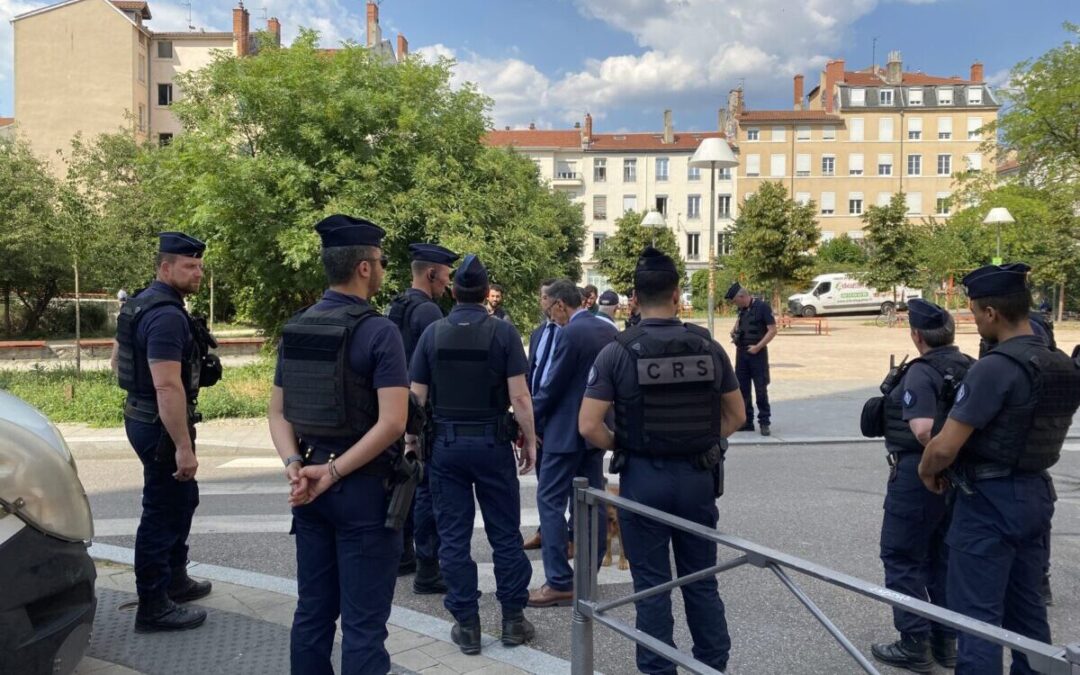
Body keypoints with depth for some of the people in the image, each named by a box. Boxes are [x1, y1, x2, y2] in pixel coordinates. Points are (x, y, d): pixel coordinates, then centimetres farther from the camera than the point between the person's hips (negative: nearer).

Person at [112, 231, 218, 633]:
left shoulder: (142, 304, 10)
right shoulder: (167, 316, -23)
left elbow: (117, 360, 21)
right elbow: (167, 386, -29)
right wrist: (183, 446, -28)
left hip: (141, 416, 11)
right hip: (162, 425, -11)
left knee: (183, 499, 23)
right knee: (163, 513, -1)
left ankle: (174, 579, 37)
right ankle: (153, 607, 10)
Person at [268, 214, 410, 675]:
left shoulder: (295, 328, 7)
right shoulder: (378, 330, -14)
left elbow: (278, 413, 8)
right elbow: (392, 422, -21)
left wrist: (295, 465, -5)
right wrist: (333, 472, -15)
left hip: (311, 486, 7)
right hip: (363, 486, -6)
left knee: (312, 612, 16)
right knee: (362, 622, 2)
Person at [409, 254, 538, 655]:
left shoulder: (432, 333, -1)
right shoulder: (503, 332, -7)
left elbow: (416, 398, 0)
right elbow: (519, 397, -11)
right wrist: (530, 441, 0)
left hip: (446, 444, 2)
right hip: (492, 443, -1)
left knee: (453, 536, 8)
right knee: (505, 533, 9)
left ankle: (466, 624, 13)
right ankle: (513, 618, 17)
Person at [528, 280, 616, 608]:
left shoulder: (571, 333, -16)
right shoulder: (610, 330, 8)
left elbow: (553, 385, -15)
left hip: (568, 429, -9)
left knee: (550, 500, -3)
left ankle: (560, 583, -4)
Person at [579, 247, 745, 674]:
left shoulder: (617, 352, -11)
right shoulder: (709, 347, -1)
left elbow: (589, 427, -14)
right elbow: (736, 416, 7)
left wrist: (623, 446, 3)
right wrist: (702, 443, 11)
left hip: (643, 478, -3)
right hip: (699, 475, 3)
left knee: (652, 585, 9)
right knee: (701, 580, 16)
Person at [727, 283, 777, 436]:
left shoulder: (762, 307, -11)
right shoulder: (742, 309, 9)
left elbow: (772, 330, -13)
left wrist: (758, 347, -19)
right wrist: (735, 331, 9)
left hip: (757, 353, -7)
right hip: (741, 353, 7)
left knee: (761, 389, -3)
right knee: (742, 388, 8)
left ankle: (764, 422, 6)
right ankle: (746, 421, 17)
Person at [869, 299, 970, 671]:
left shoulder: (922, 372, -19)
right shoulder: (974, 369, 5)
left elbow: (922, 430, -30)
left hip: (919, 474, -8)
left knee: (902, 557, 4)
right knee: (945, 556, 18)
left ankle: (915, 645, 8)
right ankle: (947, 640, 26)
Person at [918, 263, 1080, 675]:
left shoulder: (994, 367, -22)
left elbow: (944, 447, -23)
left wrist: (927, 471, -4)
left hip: (989, 502, -8)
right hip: (1036, 494, 8)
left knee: (978, 615, 1)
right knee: (1026, 606, 20)